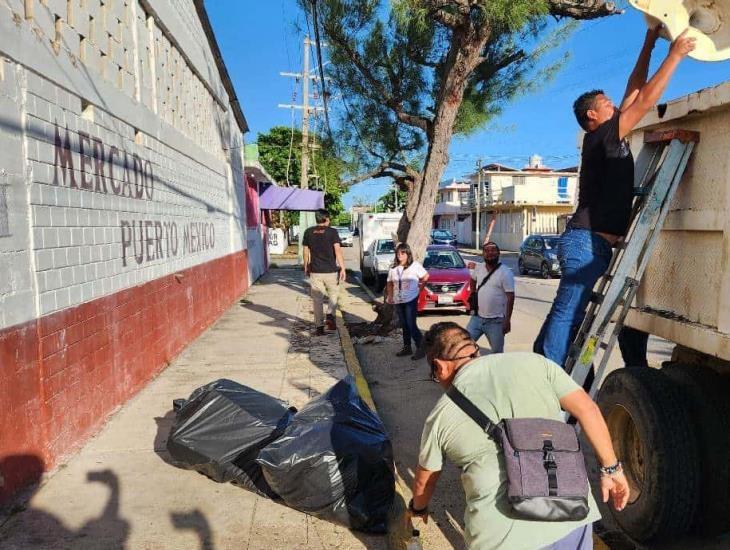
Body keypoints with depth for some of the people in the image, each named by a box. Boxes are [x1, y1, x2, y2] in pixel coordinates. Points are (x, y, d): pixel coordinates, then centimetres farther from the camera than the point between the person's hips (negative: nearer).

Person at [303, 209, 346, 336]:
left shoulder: (308, 232, 5)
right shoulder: (332, 232, -5)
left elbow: (306, 252, 9)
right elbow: (338, 251, -12)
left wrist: (306, 267, 21)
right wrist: (342, 268, -11)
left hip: (315, 271, 2)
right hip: (331, 270, -2)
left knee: (317, 299, 8)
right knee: (333, 294, 17)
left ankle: (319, 326, 9)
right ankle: (330, 315, -6)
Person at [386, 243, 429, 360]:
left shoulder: (415, 265, -6)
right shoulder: (393, 268, 9)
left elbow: (426, 276, -2)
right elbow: (390, 283, 12)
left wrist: (419, 286, 1)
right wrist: (389, 295, 0)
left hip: (411, 300, -5)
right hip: (398, 301, 5)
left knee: (411, 325, -10)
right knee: (404, 325, 13)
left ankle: (421, 347, 0)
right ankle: (407, 347, 22)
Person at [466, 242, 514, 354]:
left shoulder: (505, 272, -12)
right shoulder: (478, 268, 3)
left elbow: (510, 297, -13)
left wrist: (507, 320, -17)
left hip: (496, 321, -5)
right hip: (477, 317, 5)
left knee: (497, 352, 7)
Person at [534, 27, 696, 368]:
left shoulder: (608, 139, 18)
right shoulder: (602, 136, -6)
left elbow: (634, 92, 24)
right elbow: (645, 101, -11)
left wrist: (649, 45, 26)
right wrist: (675, 55, -1)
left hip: (590, 242, 10)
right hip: (587, 242, -10)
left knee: (566, 313, 10)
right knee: (567, 314, -10)